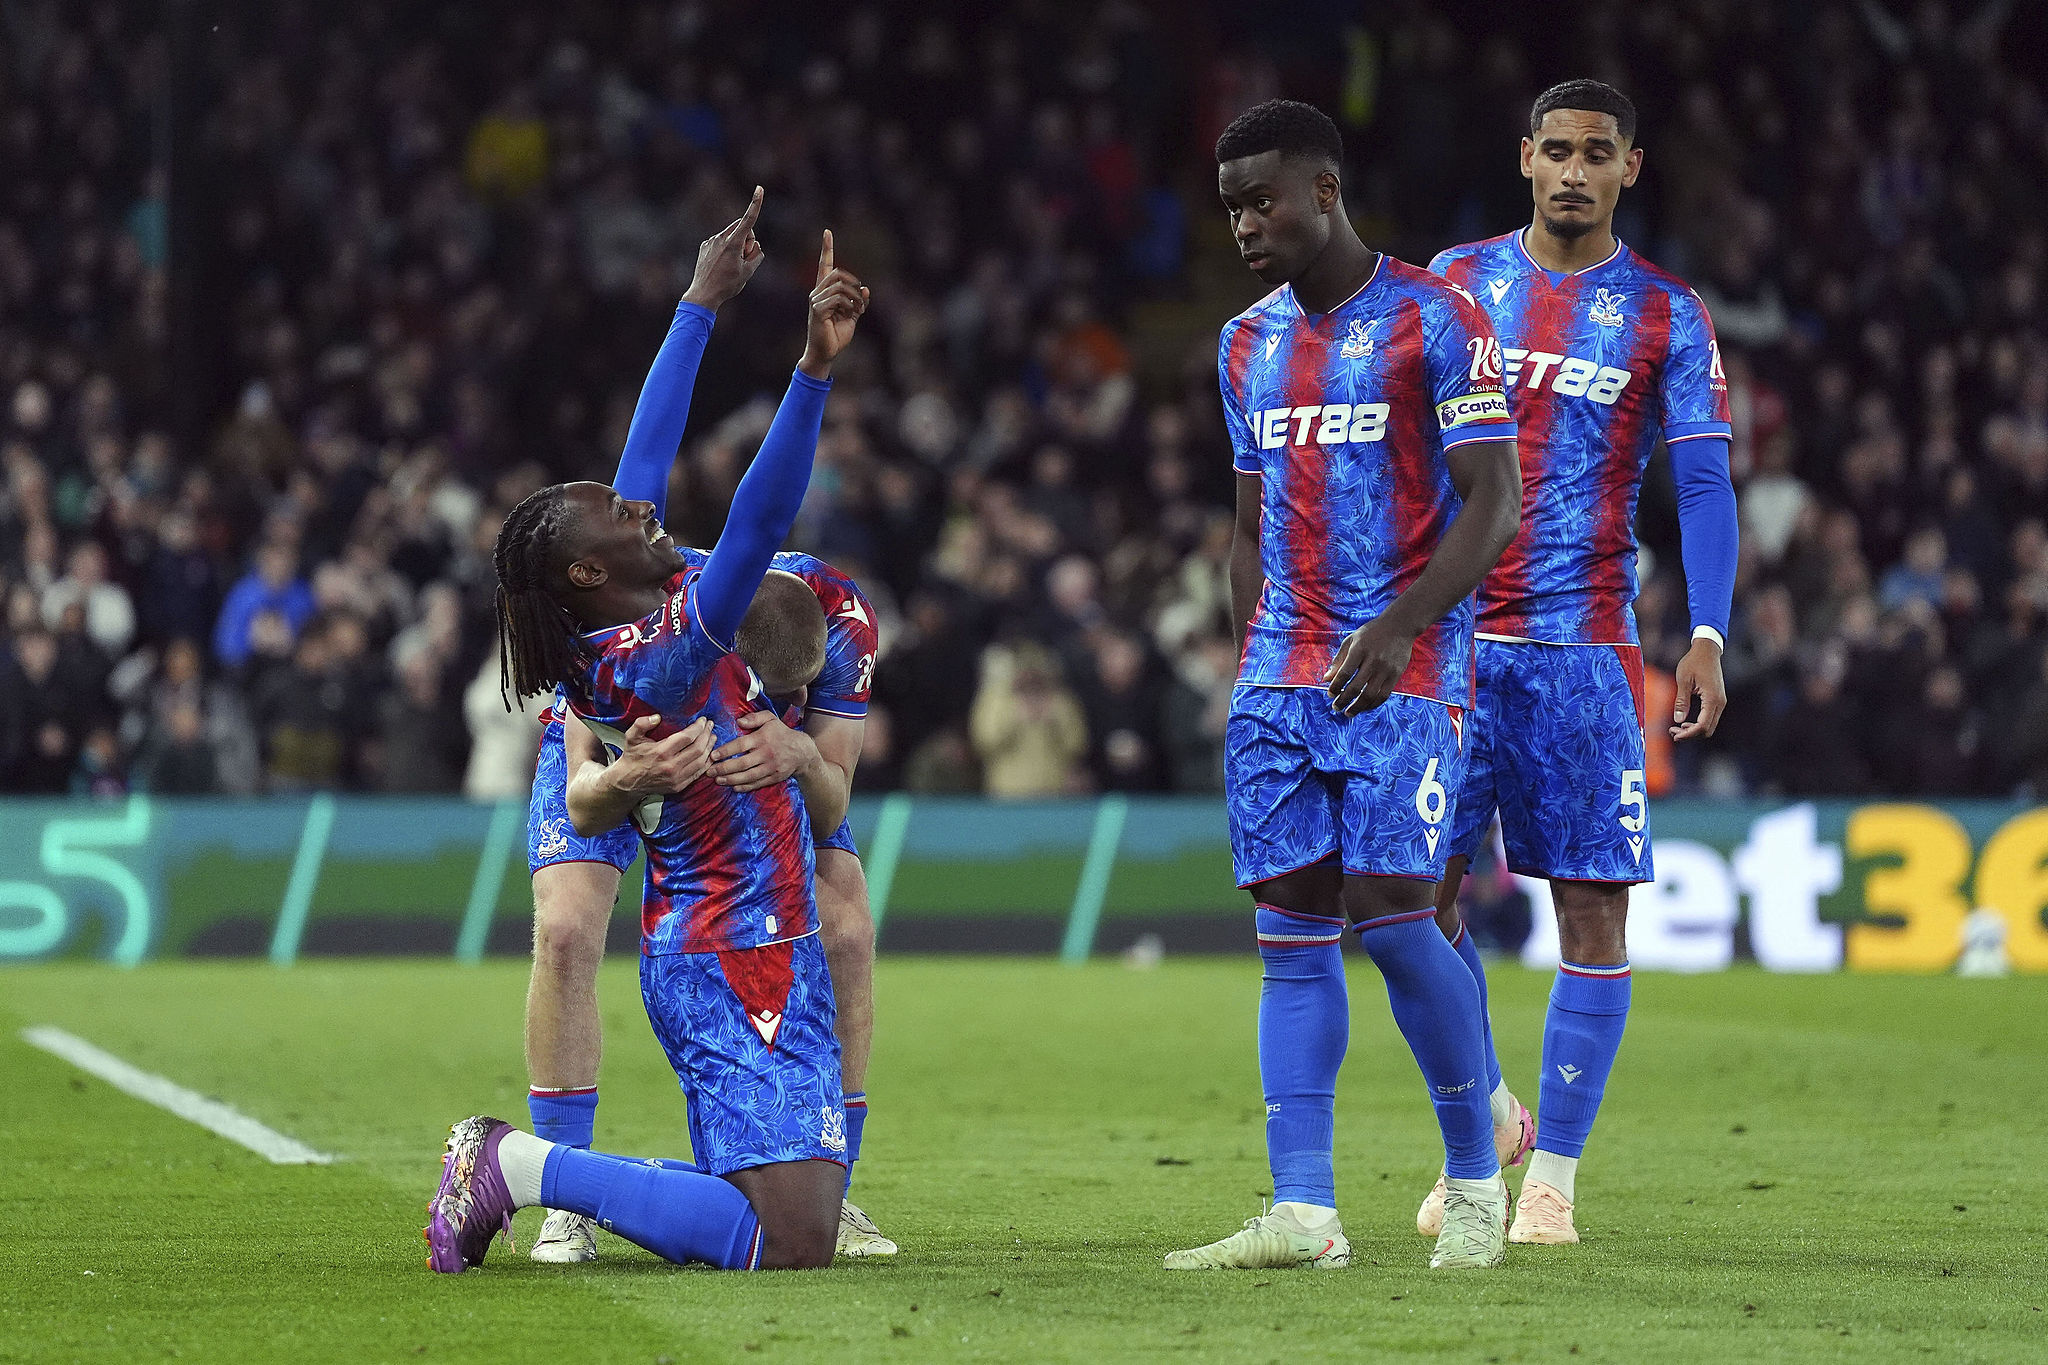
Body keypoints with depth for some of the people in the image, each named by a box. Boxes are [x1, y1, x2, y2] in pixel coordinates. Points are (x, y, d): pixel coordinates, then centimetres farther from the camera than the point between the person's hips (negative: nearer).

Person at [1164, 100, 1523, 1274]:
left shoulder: (1435, 321, -5)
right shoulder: (1248, 345, 15)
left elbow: (1495, 504, -9)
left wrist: (1398, 628, -19)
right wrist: (1256, 661, 14)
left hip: (1403, 667, -6)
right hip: (1283, 677, 6)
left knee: (1389, 908, -15)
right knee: (1293, 932, -1)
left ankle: (1479, 1183, 2)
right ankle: (1303, 1215, -3)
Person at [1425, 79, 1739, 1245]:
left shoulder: (1667, 316, 4)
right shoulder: (1456, 284, 8)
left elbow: (1704, 484, 0)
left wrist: (1709, 637, -12)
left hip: (1586, 646, -1)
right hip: (1452, 635, 2)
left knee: (1592, 908, -3)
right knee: (1422, 883, -4)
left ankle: (1554, 1173, 4)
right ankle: (1482, 1117, 17)